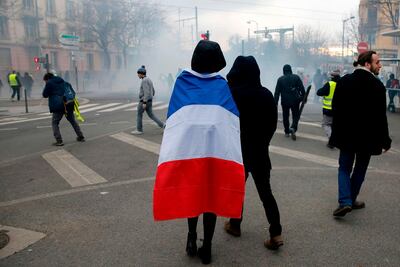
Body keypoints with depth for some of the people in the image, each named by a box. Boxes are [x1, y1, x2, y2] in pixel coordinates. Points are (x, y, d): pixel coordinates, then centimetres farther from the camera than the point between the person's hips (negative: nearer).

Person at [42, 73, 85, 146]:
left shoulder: (49, 83, 2)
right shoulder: (64, 82, 21)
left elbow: (45, 95, 4)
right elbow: (73, 92, 22)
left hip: (58, 106, -6)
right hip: (69, 105, 6)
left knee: (55, 123, 5)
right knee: (72, 121, 18)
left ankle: (59, 140, -6)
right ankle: (80, 137, 19)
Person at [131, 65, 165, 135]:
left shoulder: (144, 80, -17)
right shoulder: (149, 80, 14)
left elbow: (146, 92, -25)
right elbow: (152, 91, 20)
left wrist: (144, 102, -25)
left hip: (144, 101, -9)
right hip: (149, 101, 9)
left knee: (139, 115, 4)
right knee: (151, 115, 12)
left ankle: (139, 130, 13)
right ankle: (162, 125, 3)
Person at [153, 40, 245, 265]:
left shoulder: (182, 81, 2)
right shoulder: (222, 85, 2)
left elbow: (172, 116, 2)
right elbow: (234, 121, -2)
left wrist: (174, 149, 7)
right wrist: (230, 150, 2)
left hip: (187, 148, 1)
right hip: (217, 149, 0)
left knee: (191, 190, 21)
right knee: (212, 194, 10)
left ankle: (192, 237, 16)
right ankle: (207, 248, 17)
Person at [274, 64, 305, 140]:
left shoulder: (280, 79, 0)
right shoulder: (296, 77, 0)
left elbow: (277, 92, -2)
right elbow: (302, 89, -1)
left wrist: (275, 103, 1)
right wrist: (303, 97, 10)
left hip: (285, 101, 1)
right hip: (295, 101, 0)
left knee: (285, 116, 14)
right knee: (296, 115, 9)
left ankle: (287, 132, 18)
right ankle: (293, 128, -15)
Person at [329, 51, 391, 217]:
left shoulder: (344, 81, -1)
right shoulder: (377, 85, -13)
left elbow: (335, 107, 3)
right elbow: (380, 116, -14)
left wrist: (337, 130, 13)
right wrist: (385, 140, -4)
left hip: (346, 134, 3)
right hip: (367, 136, -2)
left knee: (345, 168, 12)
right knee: (360, 169, 16)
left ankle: (345, 201, -4)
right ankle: (351, 200, 25)